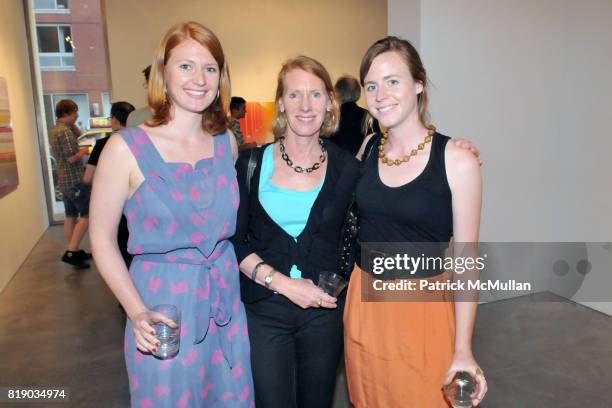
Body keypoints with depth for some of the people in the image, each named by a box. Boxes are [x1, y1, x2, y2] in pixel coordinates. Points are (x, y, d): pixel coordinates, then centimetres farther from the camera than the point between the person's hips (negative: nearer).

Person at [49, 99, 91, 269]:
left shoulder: (54, 130, 13)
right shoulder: (65, 131, -18)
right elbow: (71, 158, -23)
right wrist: (83, 152, -5)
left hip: (64, 180, 10)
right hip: (75, 181, -10)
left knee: (70, 216, 12)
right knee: (86, 215, -5)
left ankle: (76, 251, 20)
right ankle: (71, 252, -8)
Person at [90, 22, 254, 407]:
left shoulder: (227, 141, 1)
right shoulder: (127, 147, -12)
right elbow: (102, 238, -7)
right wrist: (137, 313, -16)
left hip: (227, 305, 4)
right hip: (162, 308, -4)